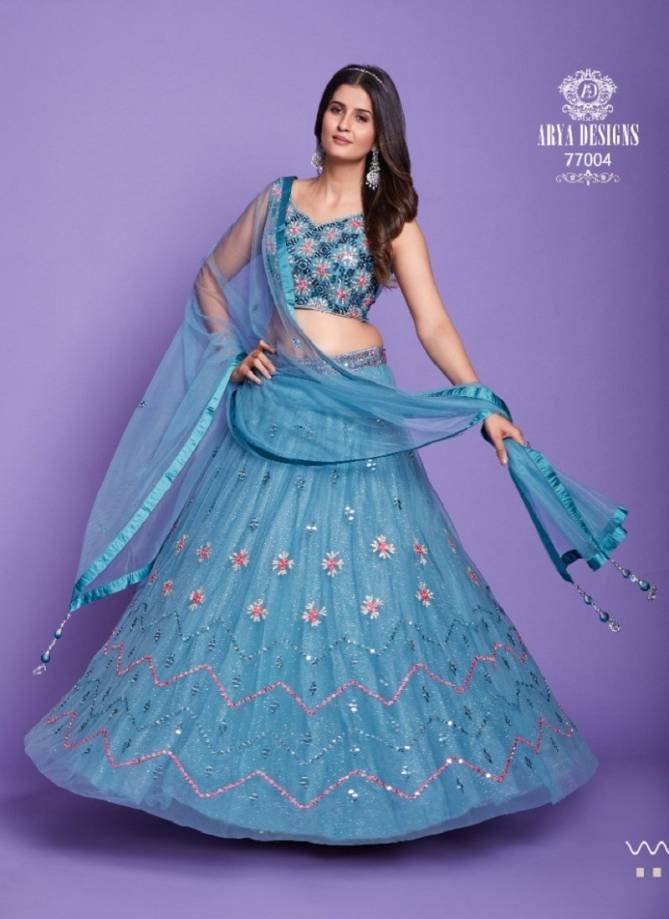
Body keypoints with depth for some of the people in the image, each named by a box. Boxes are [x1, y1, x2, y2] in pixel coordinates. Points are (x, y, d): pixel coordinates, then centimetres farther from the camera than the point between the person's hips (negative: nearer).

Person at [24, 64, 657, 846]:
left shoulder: (392, 218, 2)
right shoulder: (278, 198, 9)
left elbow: (433, 323, -7)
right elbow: (212, 279, 18)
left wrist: (485, 404, -20)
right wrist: (231, 352, 2)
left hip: (358, 414, -2)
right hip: (272, 408, 2)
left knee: (370, 580, -1)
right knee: (241, 568, 3)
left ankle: (372, 754, 17)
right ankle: (239, 756, 20)